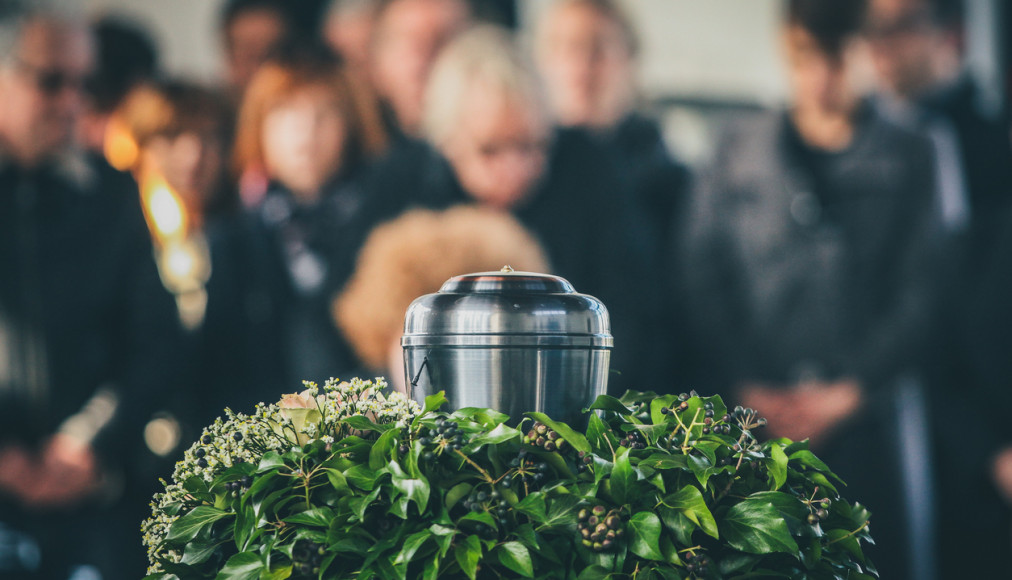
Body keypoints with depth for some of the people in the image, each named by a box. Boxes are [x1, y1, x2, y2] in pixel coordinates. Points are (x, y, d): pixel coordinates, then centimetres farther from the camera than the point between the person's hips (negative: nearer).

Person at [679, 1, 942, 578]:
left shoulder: (909, 159, 6)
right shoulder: (738, 157, 9)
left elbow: (922, 294, 1)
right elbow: (705, 285, 7)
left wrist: (849, 391, -6)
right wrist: (749, 389, -4)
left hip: (872, 410, -1)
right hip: (761, 415, 1)